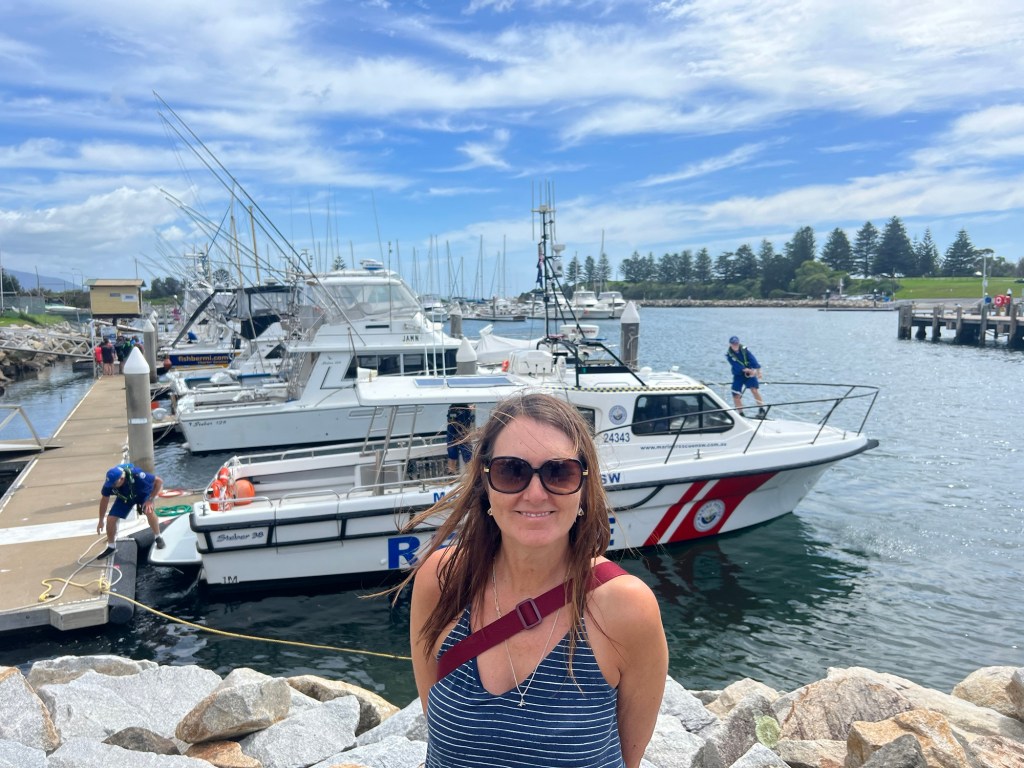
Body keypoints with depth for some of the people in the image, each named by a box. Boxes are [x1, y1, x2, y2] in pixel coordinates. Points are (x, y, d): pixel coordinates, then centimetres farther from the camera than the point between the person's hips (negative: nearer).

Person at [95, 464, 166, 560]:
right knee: (111, 519, -7)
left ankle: (158, 538, -7)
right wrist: (101, 521, -3)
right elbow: (104, 500, -10)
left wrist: (150, 500, -32)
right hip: (124, 497, 4)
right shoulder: (110, 483, -29)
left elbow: (159, 481, -31)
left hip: (142, 493, -4)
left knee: (149, 512, -30)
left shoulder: (136, 475, -42)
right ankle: (111, 547, 18)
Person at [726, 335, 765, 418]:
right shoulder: (729, 354, -10)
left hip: (750, 373, -1)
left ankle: (761, 410, -14)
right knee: (736, 395, -2)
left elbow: (752, 359, -19)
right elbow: (736, 365, -21)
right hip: (738, 375, 1)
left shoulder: (744, 349, -7)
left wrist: (757, 370, -33)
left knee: (754, 389, -21)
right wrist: (746, 370, -34)